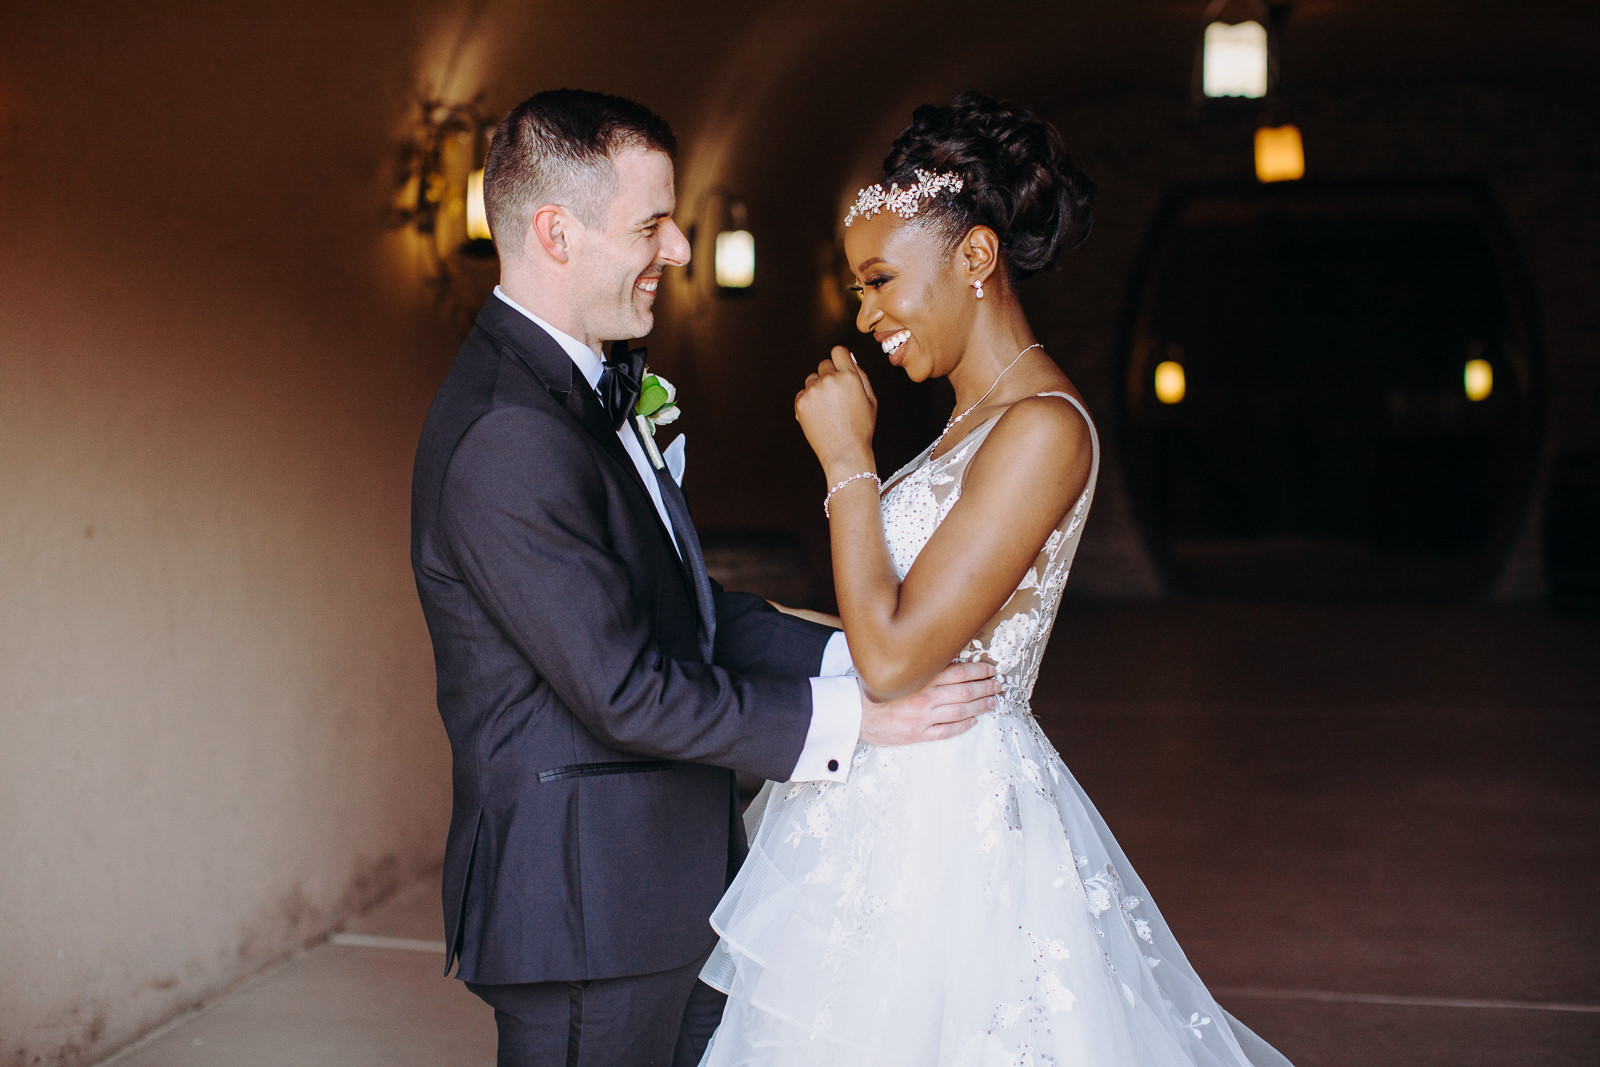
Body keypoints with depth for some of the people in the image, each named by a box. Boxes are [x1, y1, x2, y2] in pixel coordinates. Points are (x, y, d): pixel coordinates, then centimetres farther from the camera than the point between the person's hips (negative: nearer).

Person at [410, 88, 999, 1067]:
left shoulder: (582, 391, 10)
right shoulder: (507, 438, -23)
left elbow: (690, 608, 11)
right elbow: (626, 690, -24)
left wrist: (855, 658, 0)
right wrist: (849, 716, -17)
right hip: (587, 903, -9)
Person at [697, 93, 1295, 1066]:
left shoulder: (1041, 429, -20)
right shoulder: (979, 415, 9)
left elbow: (893, 656, -22)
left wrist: (847, 458, -16)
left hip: (950, 828, -9)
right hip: (900, 808, 9)